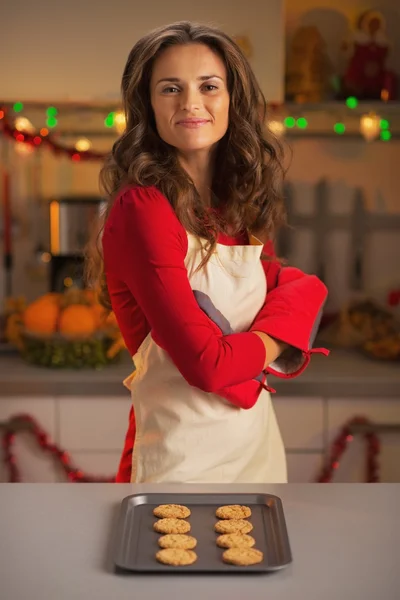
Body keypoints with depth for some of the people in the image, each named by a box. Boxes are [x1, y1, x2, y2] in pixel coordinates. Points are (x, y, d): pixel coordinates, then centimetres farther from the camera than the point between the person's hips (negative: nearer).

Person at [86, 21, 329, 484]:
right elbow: (207, 364, -25)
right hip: (183, 452, -7)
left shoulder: (242, 204, 3)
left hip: (259, 438, 7)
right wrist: (272, 339, -6)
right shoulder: (141, 208, -20)